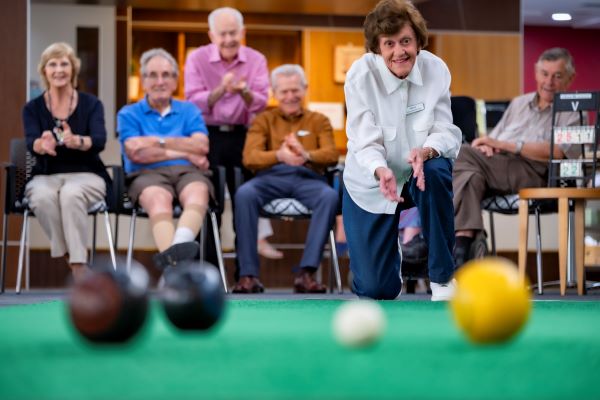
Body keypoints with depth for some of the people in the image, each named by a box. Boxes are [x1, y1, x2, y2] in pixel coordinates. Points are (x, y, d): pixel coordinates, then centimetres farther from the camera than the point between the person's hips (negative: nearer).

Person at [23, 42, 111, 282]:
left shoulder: (91, 104, 3)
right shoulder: (33, 108, 5)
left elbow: (99, 141, -15)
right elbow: (31, 143, -14)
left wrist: (77, 141, -40)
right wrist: (42, 145, -40)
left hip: (86, 176, -1)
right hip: (45, 177, 1)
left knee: (71, 194, -37)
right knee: (43, 197, -35)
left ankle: (78, 262, -33)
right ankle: (72, 258, -23)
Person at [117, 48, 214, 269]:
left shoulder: (189, 110, 24)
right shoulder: (129, 114, 18)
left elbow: (201, 147, 5)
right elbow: (136, 154, -1)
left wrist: (158, 142, 0)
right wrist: (183, 152, -1)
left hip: (188, 171, 2)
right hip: (148, 174, -2)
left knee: (197, 193, -37)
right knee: (159, 199, -39)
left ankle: (179, 245, -68)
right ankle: (174, 259, -68)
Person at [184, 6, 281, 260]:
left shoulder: (256, 60, 1)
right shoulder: (197, 59, -3)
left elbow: (260, 104, -7)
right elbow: (193, 102, -12)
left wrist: (245, 92, -29)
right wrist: (220, 90, -29)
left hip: (243, 135, 1)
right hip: (208, 135, -1)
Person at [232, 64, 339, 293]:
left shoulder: (318, 121, 22)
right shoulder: (264, 120, 20)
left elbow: (331, 155, 3)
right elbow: (250, 157, 1)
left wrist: (306, 156, -22)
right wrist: (279, 155, -22)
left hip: (308, 178, 0)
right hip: (271, 178, 0)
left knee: (330, 196, -35)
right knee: (244, 194, -34)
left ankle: (307, 272, -39)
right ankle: (248, 275, -35)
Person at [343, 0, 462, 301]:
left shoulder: (436, 69, -17)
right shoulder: (360, 75, -21)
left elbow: (446, 132, -16)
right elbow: (366, 144, -23)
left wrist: (425, 151, -39)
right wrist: (381, 172, -45)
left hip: (419, 171, 1)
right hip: (370, 184, -1)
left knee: (436, 173, -38)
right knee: (376, 289, -5)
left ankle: (443, 277, -18)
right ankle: (387, 241, 34)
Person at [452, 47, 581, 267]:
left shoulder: (571, 113, 10)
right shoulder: (519, 103, 31)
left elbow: (557, 152, -8)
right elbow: (493, 137, 29)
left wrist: (504, 144, -11)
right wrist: (487, 146, 1)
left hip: (533, 173, -5)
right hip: (496, 169, 6)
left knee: (460, 154, -29)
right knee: (472, 175, -33)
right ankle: (464, 238, -47)